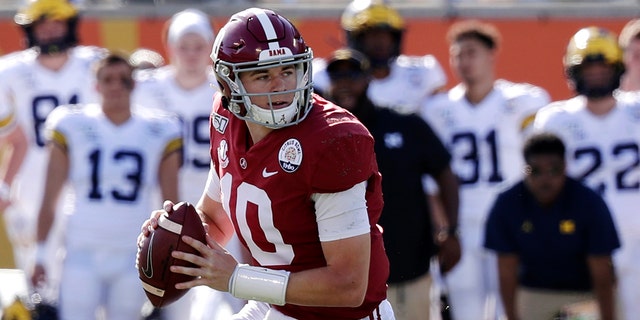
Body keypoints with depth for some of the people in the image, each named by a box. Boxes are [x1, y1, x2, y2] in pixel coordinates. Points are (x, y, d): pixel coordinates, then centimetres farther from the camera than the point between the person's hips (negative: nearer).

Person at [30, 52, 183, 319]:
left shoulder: (160, 134, 5)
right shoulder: (72, 127, 1)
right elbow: (49, 200, 2)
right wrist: (40, 254, -2)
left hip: (133, 257, 1)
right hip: (83, 255, -1)